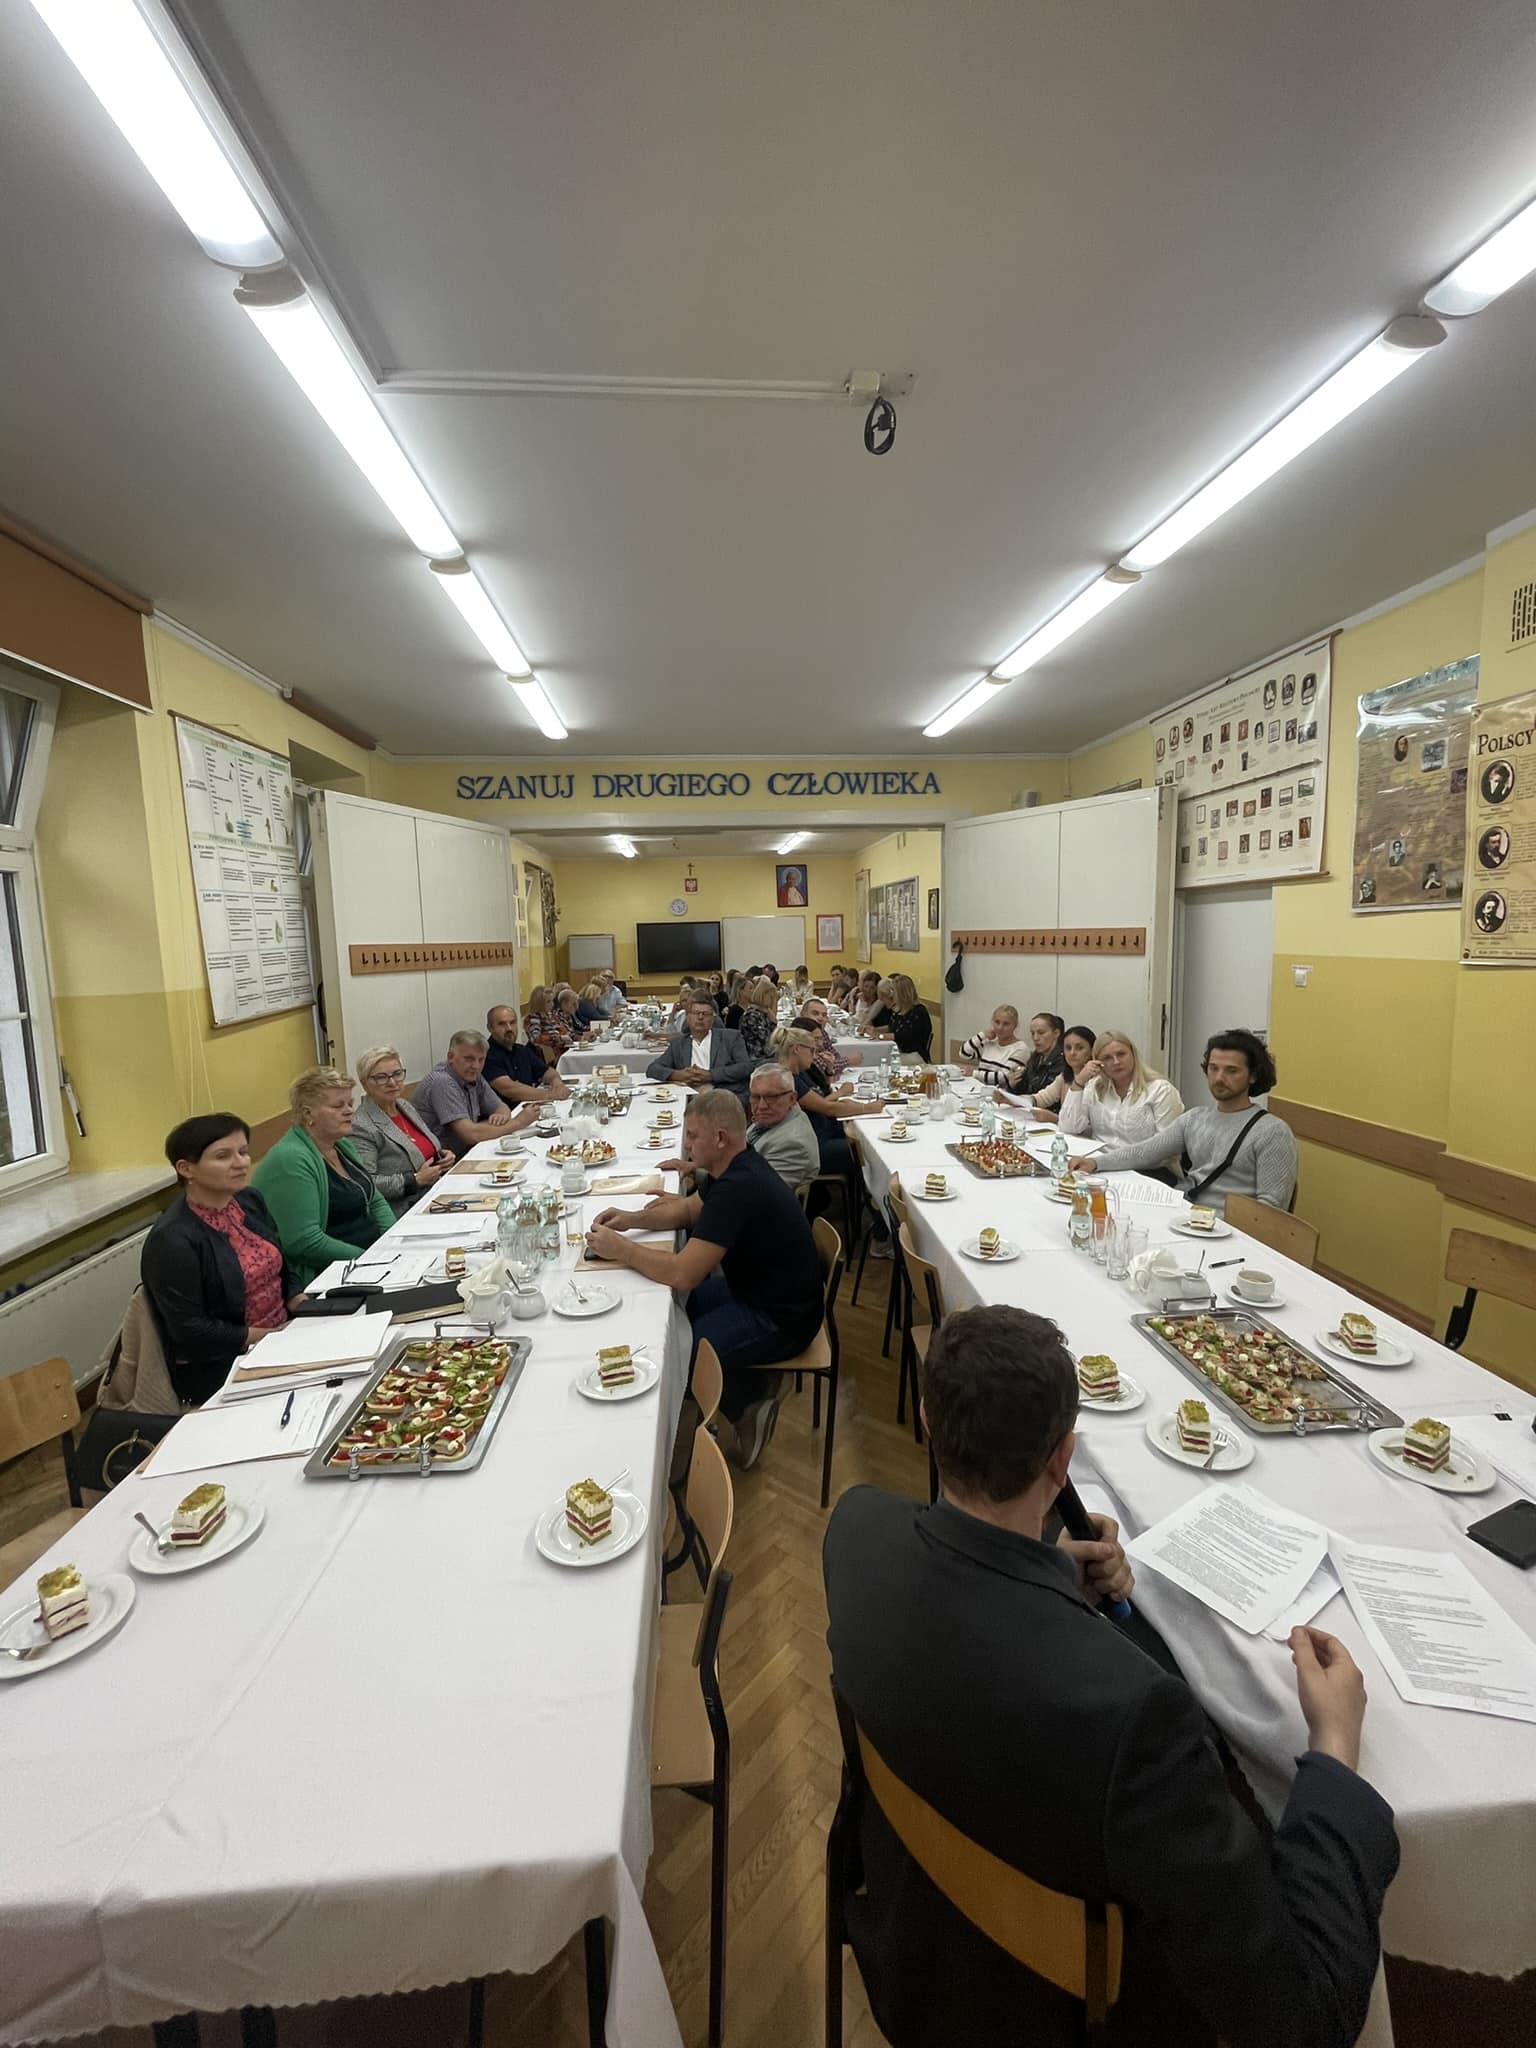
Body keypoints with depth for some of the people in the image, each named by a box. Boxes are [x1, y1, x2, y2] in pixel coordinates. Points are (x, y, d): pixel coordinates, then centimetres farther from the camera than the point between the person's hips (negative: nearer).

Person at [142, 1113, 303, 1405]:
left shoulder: (250, 1200, 5)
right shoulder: (171, 1239, -16)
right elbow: (189, 1330, -16)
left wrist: (302, 1304, -2)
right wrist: (268, 1337, -17)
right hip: (221, 1369, -7)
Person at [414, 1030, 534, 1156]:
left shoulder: (473, 1076, 3)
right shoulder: (442, 1082, -20)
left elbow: (502, 1108, 10)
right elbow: (471, 1134, -26)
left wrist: (502, 1116, -14)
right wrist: (518, 1122, -18)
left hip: (466, 1154, 9)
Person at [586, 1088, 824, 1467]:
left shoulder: (737, 1188, -30)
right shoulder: (737, 1167, 0)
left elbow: (681, 1274, -31)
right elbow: (687, 1210, 17)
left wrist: (619, 1249, -18)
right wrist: (633, 1218, 1)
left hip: (779, 1320, -10)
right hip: (754, 1289, 10)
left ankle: (758, 1390, 7)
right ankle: (756, 1387, 17)